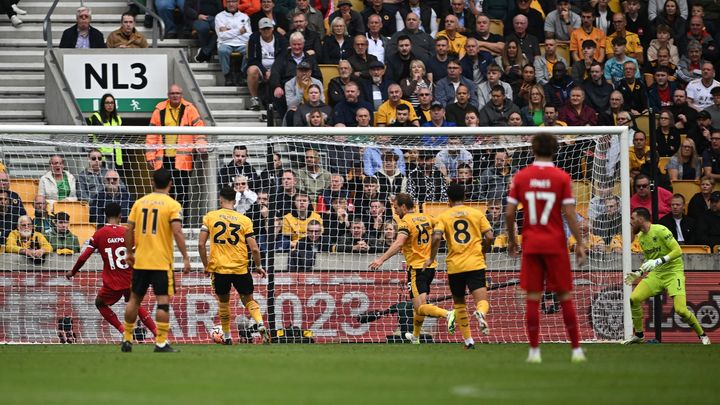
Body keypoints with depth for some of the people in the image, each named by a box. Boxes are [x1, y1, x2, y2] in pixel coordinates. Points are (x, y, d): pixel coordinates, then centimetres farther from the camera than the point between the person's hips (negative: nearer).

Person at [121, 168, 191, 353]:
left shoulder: (140, 203, 7)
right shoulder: (173, 205, -6)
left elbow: (129, 230, 6)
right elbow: (177, 233, -16)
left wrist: (129, 253, 19)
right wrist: (185, 258, -13)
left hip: (140, 261, 4)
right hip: (162, 262, -4)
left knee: (135, 298, 14)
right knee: (163, 301, -2)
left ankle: (127, 339, 19)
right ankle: (161, 342, -8)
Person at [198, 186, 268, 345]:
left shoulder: (210, 217, 0)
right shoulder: (244, 220, -1)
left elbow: (201, 244, -3)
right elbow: (254, 248, -4)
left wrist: (206, 266, 9)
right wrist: (259, 266, 13)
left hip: (219, 268, 0)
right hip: (241, 269, 0)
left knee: (223, 302, 19)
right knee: (248, 300, 14)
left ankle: (227, 337, 22)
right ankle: (260, 324, -11)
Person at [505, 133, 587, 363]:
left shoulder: (521, 177, 0)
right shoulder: (562, 178, -5)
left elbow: (509, 213, -1)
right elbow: (569, 214, -9)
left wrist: (511, 239, 14)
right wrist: (580, 244, -3)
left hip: (530, 244, 1)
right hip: (556, 244, -1)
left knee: (532, 298, 3)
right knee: (565, 297, 6)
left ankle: (534, 351, 1)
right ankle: (576, 350, 7)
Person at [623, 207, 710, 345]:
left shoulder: (660, 230, -15)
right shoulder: (641, 237, 10)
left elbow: (678, 251, -20)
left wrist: (658, 261, -28)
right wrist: (638, 273, 7)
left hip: (674, 271, -7)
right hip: (656, 274, 7)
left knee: (680, 309, -20)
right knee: (634, 299, -10)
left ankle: (702, 335, 2)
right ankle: (638, 335, 7)